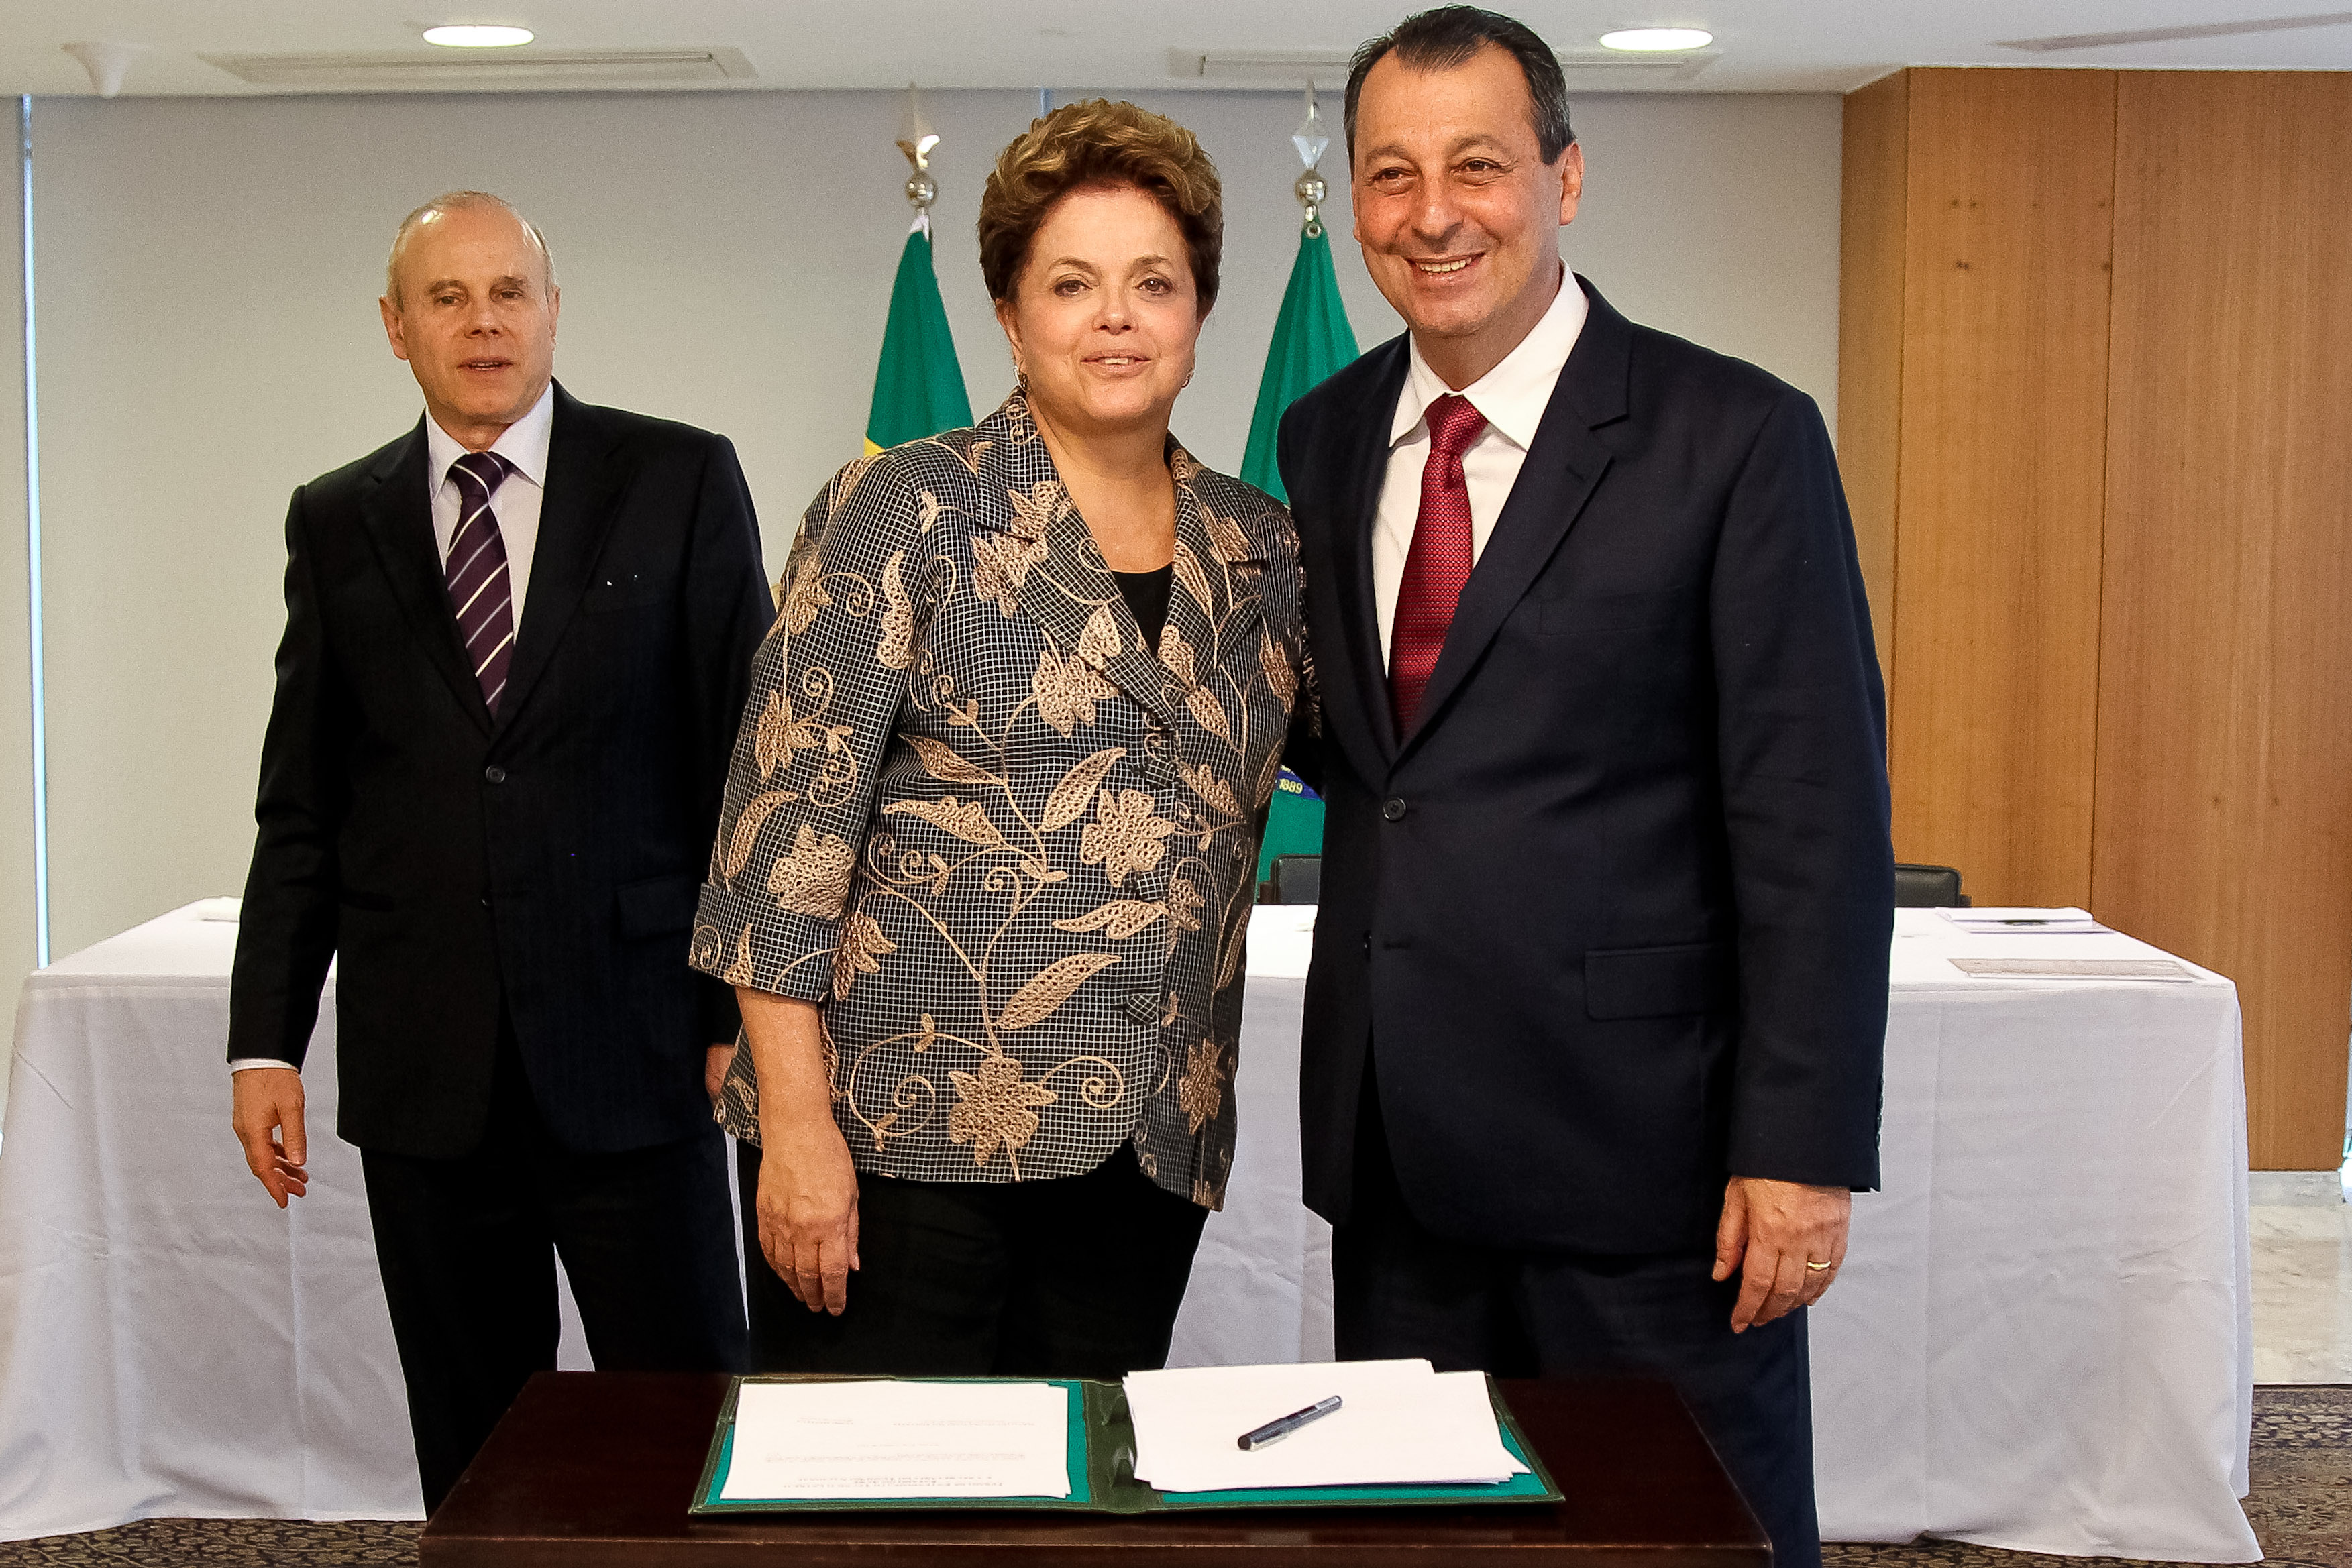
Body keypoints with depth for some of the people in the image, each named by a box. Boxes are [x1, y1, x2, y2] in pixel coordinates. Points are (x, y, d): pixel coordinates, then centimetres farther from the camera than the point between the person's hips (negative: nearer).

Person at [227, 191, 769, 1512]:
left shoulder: (680, 481, 2)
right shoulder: (336, 523, 10)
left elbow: (751, 751, 0)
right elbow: (302, 807, 11)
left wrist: (749, 1007, -3)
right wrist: (267, 1044, 6)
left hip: (630, 1050, -2)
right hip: (421, 1065, 3)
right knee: (471, 1453, 11)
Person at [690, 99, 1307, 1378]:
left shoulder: (1257, 544, 10)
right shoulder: (909, 507, -5)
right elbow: (786, 819, -9)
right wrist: (795, 1122, -14)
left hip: (1150, 1150, 5)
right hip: (901, 1132, -4)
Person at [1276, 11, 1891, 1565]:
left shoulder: (1736, 437, -9)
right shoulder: (1328, 436, 9)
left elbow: (1816, 821, -11)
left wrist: (1802, 1147, -14)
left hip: (1640, 1145, -5)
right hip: (1396, 1147, 5)